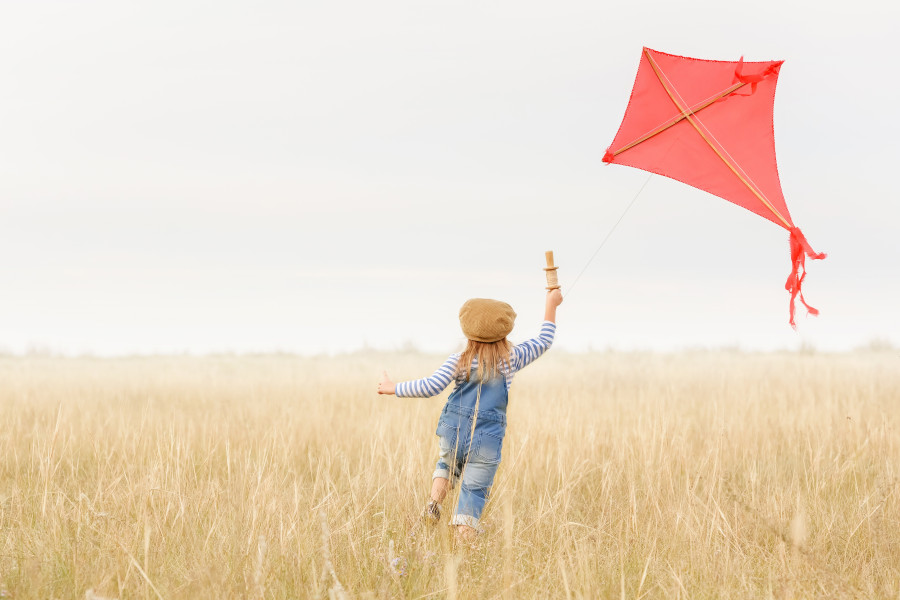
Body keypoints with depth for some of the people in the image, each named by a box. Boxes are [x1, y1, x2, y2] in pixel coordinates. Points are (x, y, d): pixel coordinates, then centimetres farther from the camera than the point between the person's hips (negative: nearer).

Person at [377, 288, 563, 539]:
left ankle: (435, 502, 7)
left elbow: (430, 387, -10)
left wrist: (393, 388, 1)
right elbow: (544, 341, 13)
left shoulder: (459, 361, -3)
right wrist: (551, 306, 24)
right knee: (474, 493, 3)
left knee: (448, 463, 32)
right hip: (486, 441, -1)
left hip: (452, 433, 1)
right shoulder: (511, 359, 0)